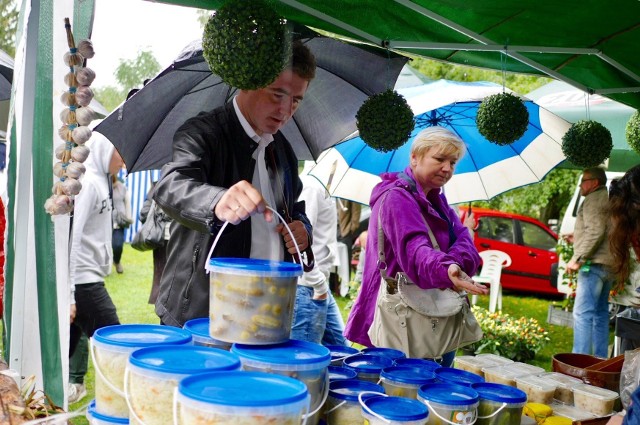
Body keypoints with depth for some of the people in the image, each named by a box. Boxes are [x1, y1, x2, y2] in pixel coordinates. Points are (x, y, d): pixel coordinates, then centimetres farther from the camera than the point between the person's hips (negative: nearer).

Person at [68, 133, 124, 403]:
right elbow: (69, 237, -20)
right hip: (82, 280, -9)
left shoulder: (99, 180, 14)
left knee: (72, 339, 13)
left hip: (85, 279, 9)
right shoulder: (87, 182, -14)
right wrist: (67, 295, -22)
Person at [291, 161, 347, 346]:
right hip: (309, 289, -10)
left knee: (340, 348, 17)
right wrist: (320, 284, -17)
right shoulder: (311, 186, -17)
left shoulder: (320, 185, 13)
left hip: (320, 287, 10)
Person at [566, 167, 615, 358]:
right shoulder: (609, 200, 22)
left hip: (594, 263, -10)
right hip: (609, 265, 10)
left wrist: (578, 258, -18)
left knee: (582, 313, -13)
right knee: (600, 313, 14)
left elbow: (595, 231, -19)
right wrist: (577, 237, 29)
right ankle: (600, 359, 17)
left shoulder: (594, 199, -8)